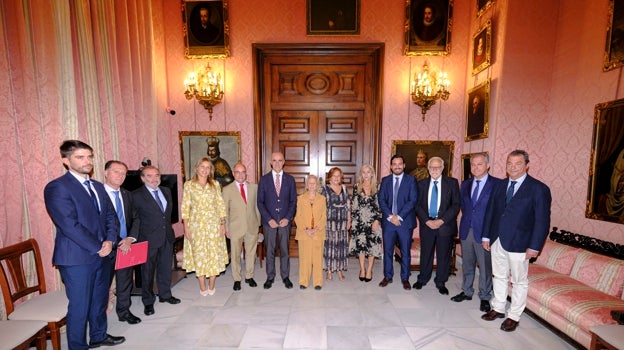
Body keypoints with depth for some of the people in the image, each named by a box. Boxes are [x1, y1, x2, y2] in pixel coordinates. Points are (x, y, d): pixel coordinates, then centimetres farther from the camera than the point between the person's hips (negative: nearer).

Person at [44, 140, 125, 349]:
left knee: (100, 300, 20)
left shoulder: (98, 186, 11)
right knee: (79, 306, 7)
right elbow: (70, 226, -19)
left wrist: (109, 240, -5)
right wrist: (98, 247, -14)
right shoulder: (57, 187, -13)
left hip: (102, 255, 7)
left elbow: (110, 215, 12)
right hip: (77, 258, -7)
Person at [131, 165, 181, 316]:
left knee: (165, 268, 17)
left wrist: (168, 228, 12)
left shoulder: (166, 191, 7)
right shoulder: (137, 195, -10)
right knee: (148, 271, 9)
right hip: (149, 239, -5)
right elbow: (135, 219, -10)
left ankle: (165, 294, 36)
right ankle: (148, 301, 27)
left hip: (167, 237, 5)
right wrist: (133, 237, -15)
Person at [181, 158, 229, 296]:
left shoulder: (215, 184, 4)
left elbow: (221, 205, 4)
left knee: (214, 253, 4)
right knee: (199, 253, 6)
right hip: (196, 224, -1)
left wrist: (223, 224, 0)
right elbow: (185, 207, 0)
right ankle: (202, 286, 22)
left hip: (213, 224, 1)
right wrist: (186, 227, -5)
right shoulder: (189, 185, 0)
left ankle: (211, 285, 21)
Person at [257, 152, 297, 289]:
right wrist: (269, 219, -9)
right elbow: (260, 202, -1)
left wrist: (288, 218, -8)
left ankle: (285, 276, 26)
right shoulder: (264, 179, 0)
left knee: (284, 250, 10)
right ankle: (270, 277, 26)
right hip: (269, 221, 0)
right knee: (270, 250, 10)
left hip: (285, 221, 1)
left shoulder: (290, 179, 2)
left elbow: (293, 201, 3)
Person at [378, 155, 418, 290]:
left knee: (405, 252, 9)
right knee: (387, 251, 9)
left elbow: (413, 200, -8)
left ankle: (405, 278, 26)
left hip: (405, 221, -1)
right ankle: (387, 276, 25)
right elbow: (381, 200, 1)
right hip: (388, 221, 2)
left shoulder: (411, 180, 0)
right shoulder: (385, 180, 7)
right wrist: (390, 216, -11)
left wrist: (399, 216, -15)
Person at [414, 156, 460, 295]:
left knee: (444, 255, 10)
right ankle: (422, 279, 29)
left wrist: (442, 220, -14)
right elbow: (418, 205, 3)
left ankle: (441, 282, 28)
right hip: (426, 224, 1)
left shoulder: (452, 183, -1)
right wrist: (426, 220, -10)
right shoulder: (422, 184, 5)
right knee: (426, 253, 12)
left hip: (445, 225, -1)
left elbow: (456, 205, -6)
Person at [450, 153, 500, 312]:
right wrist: (467, 219, 9)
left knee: (485, 266, 7)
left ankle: (485, 297, 25)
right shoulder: (465, 184, 8)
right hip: (466, 230, 5)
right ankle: (467, 292, 32)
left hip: (484, 232, -5)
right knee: (467, 264, 16)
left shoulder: (497, 184, -8)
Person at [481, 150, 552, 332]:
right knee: (499, 276, 17)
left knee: (519, 281, 10)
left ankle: (513, 316, 26)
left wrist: (534, 247, -13)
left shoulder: (539, 189, -8)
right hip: (497, 240, 5)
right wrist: (486, 236, 6)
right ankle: (498, 309, 33)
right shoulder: (500, 186, 6)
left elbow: (542, 220, -9)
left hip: (519, 243, -4)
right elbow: (490, 212, 8)